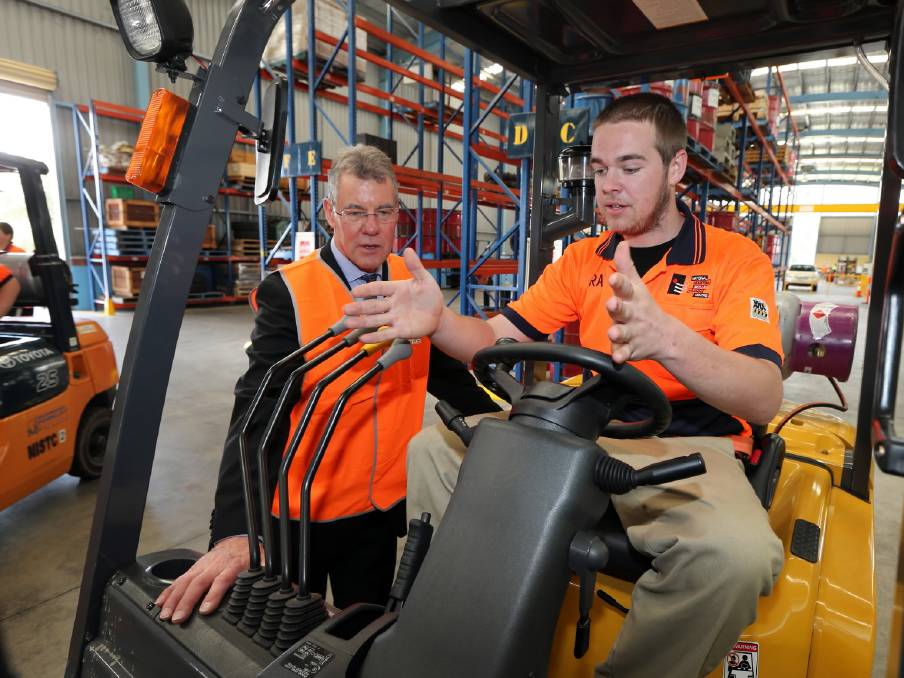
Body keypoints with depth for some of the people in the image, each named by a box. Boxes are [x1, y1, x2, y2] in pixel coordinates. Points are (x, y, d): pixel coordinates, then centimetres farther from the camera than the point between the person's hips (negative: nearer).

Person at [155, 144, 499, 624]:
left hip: (380, 507, 3)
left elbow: (446, 374, 6)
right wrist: (235, 530, -32)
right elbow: (260, 409, -23)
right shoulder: (288, 292, -16)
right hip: (296, 512, -3)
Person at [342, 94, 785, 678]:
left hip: (688, 447, -3)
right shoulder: (582, 259, 10)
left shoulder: (735, 258, -2)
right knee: (433, 449, -7)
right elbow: (497, 339, 3)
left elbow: (764, 399, -16)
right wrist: (437, 320, -20)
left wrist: (668, 339, -36)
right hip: (586, 436, 4)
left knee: (738, 552, -35)